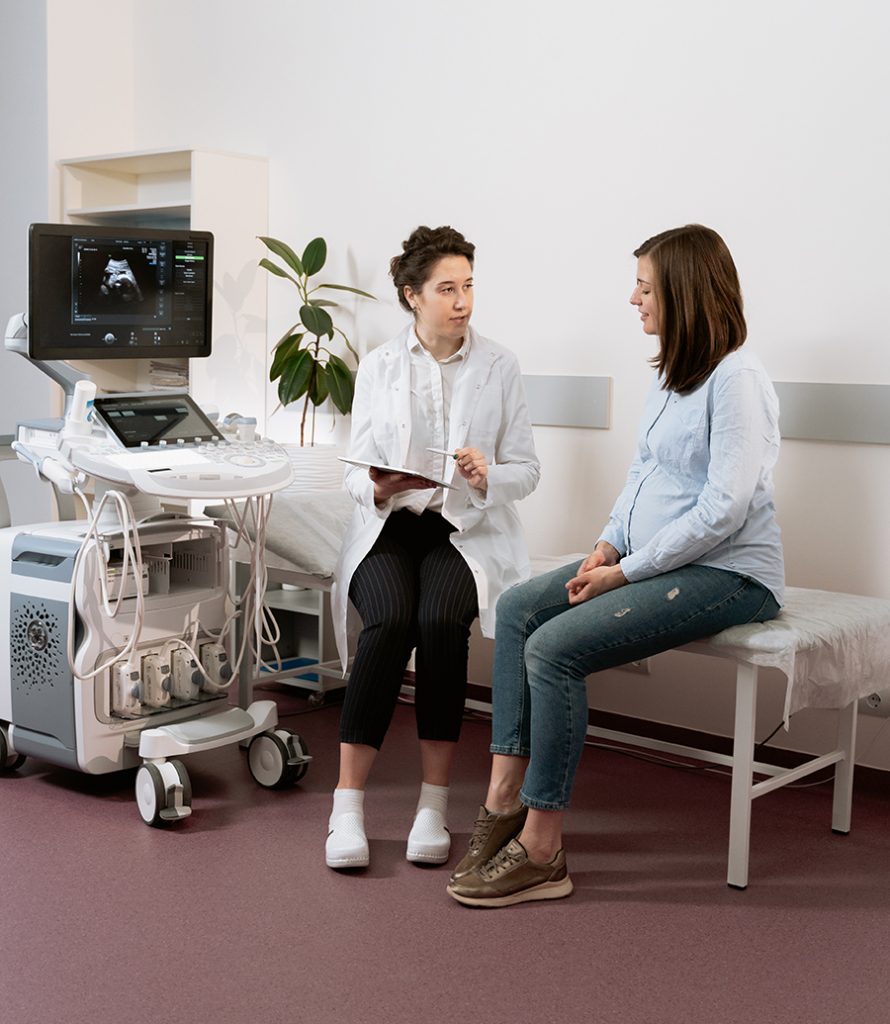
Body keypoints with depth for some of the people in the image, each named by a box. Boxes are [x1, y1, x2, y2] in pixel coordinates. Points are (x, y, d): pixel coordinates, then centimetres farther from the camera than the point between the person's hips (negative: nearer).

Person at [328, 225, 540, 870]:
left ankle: (435, 805, -20)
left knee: (441, 621, -32)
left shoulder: (500, 366, 6)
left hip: (468, 530, 0)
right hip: (389, 529, 1)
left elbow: (527, 471, 5)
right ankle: (348, 805, -23)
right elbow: (355, 473, 6)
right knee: (390, 621, -31)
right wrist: (379, 489, -18)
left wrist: (486, 478, -17)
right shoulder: (378, 368, 8)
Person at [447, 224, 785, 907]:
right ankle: (506, 799, -5)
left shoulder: (736, 380, -17)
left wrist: (626, 571, -18)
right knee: (517, 608, -4)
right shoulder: (670, 374, 13)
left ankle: (541, 850, -13)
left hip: (726, 574, -10)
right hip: (653, 560, 10)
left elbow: (724, 510, -22)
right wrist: (610, 544, 2)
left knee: (555, 646, -23)